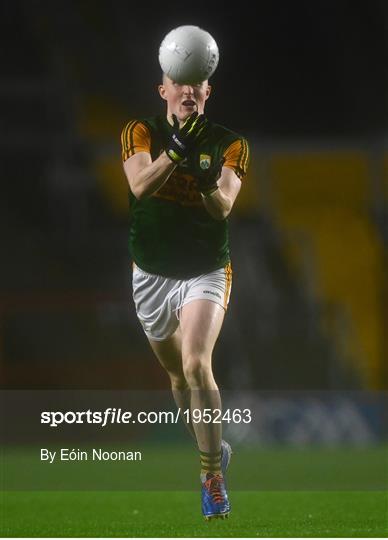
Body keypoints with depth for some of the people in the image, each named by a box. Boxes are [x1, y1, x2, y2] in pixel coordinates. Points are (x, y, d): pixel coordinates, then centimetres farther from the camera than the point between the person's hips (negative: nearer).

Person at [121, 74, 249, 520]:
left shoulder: (229, 144, -4)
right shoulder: (140, 132, -4)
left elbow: (224, 207, -19)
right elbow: (141, 185, -24)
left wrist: (209, 183, -41)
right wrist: (176, 151, -40)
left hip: (206, 273, -2)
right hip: (151, 276, 2)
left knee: (196, 365, -21)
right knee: (177, 374, 14)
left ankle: (213, 476, -15)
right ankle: (214, 451, 36)